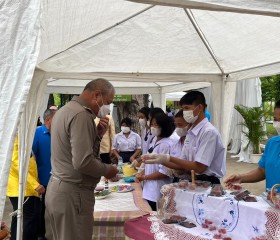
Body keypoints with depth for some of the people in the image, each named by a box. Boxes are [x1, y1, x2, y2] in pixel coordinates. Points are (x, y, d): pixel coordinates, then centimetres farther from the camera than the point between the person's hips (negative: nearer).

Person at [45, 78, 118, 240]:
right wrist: (107, 170, -10)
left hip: (58, 189, 10)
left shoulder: (66, 109, 13)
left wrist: (98, 133, 3)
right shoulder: (81, 114, -19)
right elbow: (83, 162, -26)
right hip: (73, 193, -10)